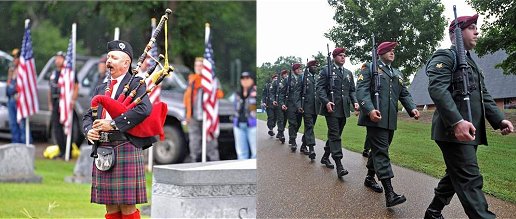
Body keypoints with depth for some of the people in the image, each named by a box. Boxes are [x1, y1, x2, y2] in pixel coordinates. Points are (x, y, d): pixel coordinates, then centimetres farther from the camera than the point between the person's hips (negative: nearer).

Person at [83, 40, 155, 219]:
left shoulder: (136, 84, -2)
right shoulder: (101, 88, 20)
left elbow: (144, 109, -19)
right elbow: (88, 116, 21)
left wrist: (113, 124, -19)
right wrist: (89, 131, -3)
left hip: (126, 149, -6)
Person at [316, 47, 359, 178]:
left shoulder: (348, 73, 18)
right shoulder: (326, 71, 1)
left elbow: (352, 90, 19)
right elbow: (320, 88, -5)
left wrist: (354, 102, 1)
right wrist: (326, 102, -19)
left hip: (344, 109, 6)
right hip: (331, 108, -6)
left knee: (336, 135, 12)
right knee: (334, 135, -11)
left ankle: (325, 157, 29)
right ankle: (339, 165, -17)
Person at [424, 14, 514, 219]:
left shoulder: (471, 62, 24)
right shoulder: (444, 57, -6)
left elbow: (483, 95, 20)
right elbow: (437, 89, -22)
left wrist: (499, 119, 2)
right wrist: (457, 121, -32)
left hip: (470, 131, 10)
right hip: (454, 130, -10)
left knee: (455, 176, 16)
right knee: (470, 180, -13)